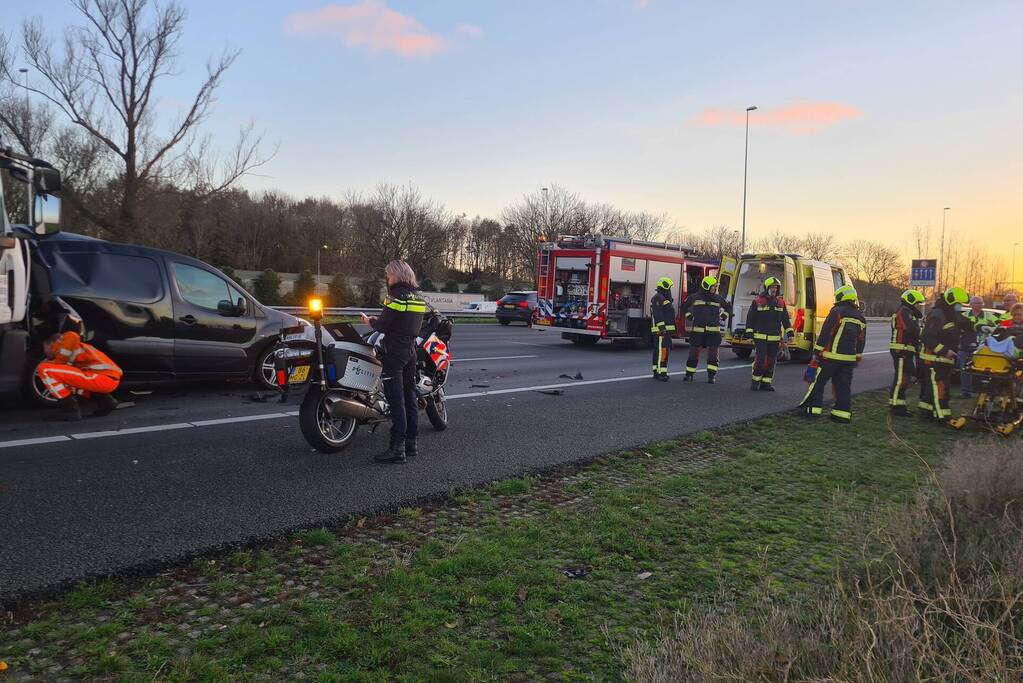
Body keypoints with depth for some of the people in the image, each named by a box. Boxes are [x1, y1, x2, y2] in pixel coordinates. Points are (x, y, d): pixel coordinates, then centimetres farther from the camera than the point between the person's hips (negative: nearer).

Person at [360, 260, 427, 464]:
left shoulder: (396, 296, -13)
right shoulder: (417, 297, 12)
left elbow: (383, 326, -14)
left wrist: (370, 321, 7)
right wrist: (379, 321, 15)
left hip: (395, 351, -8)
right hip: (411, 350, 9)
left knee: (396, 400, -8)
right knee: (410, 397, 12)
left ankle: (397, 447, -9)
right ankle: (411, 443, 18)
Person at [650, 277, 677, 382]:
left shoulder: (664, 298, 22)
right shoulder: (658, 297, -12)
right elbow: (657, 314, -21)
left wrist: (671, 330, 26)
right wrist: (662, 327, -28)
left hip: (665, 330, 11)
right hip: (661, 330, -11)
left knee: (659, 351, 11)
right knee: (662, 350, -14)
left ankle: (657, 372, 15)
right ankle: (660, 373, -18)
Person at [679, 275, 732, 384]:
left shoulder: (718, 298, 9)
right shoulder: (694, 297, 5)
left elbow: (728, 307, 24)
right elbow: (683, 307, 19)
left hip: (713, 331, 1)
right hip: (697, 331, -1)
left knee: (713, 354, -3)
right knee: (693, 353, 3)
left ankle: (711, 376, 3)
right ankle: (689, 375, 13)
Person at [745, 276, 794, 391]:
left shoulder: (781, 303, 11)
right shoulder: (757, 302, -1)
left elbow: (786, 319, 16)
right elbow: (750, 319, 1)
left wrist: (790, 333, 8)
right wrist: (749, 334, -4)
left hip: (775, 338, 4)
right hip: (760, 337, -4)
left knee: (771, 361, 6)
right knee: (760, 360, -11)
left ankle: (766, 383, 14)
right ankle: (755, 382, 5)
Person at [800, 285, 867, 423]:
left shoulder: (837, 312, -10)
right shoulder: (861, 318, 13)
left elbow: (825, 333, -13)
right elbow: (861, 342, 18)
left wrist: (817, 352, -8)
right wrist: (857, 358, 25)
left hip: (831, 356, -6)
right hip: (849, 358, 6)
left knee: (818, 381, 4)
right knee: (843, 385, 9)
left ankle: (812, 408, 7)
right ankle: (843, 413, 8)